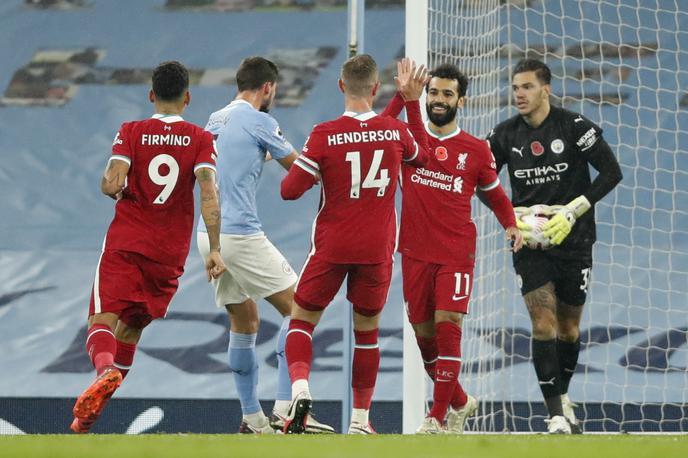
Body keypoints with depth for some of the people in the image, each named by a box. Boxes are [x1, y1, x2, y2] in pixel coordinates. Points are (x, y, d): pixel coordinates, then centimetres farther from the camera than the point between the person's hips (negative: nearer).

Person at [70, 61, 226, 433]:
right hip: (170, 253, 2)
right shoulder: (200, 139, 2)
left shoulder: (130, 132, 0)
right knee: (131, 328, 15)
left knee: (102, 321, -11)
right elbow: (209, 194, -10)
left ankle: (105, 370, -45)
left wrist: (112, 189, 12)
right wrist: (215, 249, -12)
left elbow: (111, 184, -12)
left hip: (124, 246, -2)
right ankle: (90, 415, 14)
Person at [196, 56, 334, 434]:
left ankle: (252, 418, 14)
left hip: (209, 233, 8)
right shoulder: (259, 122, -8)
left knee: (245, 322, 15)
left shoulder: (216, 120, 15)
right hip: (241, 233, -8)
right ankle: (285, 409, -12)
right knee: (296, 308, -3)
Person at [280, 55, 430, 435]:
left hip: (331, 247, -2)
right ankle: (360, 419, 14)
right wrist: (412, 102, 23)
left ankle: (300, 388, -15)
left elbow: (289, 190, -10)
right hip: (377, 249, 2)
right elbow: (423, 156, 20)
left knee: (302, 320, 10)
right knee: (367, 329, 14)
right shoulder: (396, 132, -4)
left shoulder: (324, 135, -12)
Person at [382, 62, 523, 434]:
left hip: (457, 254, -2)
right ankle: (460, 402, 28)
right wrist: (402, 97, -21)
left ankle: (438, 417, -13)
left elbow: (494, 193, 17)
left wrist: (511, 225, 0)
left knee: (447, 325, -15)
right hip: (415, 253, 2)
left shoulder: (476, 150, 5)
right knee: (423, 331, 6)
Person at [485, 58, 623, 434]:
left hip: (573, 238, -1)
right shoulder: (505, 135, 1)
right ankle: (556, 415, -15)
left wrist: (573, 211, -17)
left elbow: (612, 172, -10)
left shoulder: (573, 127, -9)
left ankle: (563, 396, 35)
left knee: (569, 326, 10)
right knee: (543, 323, -13)